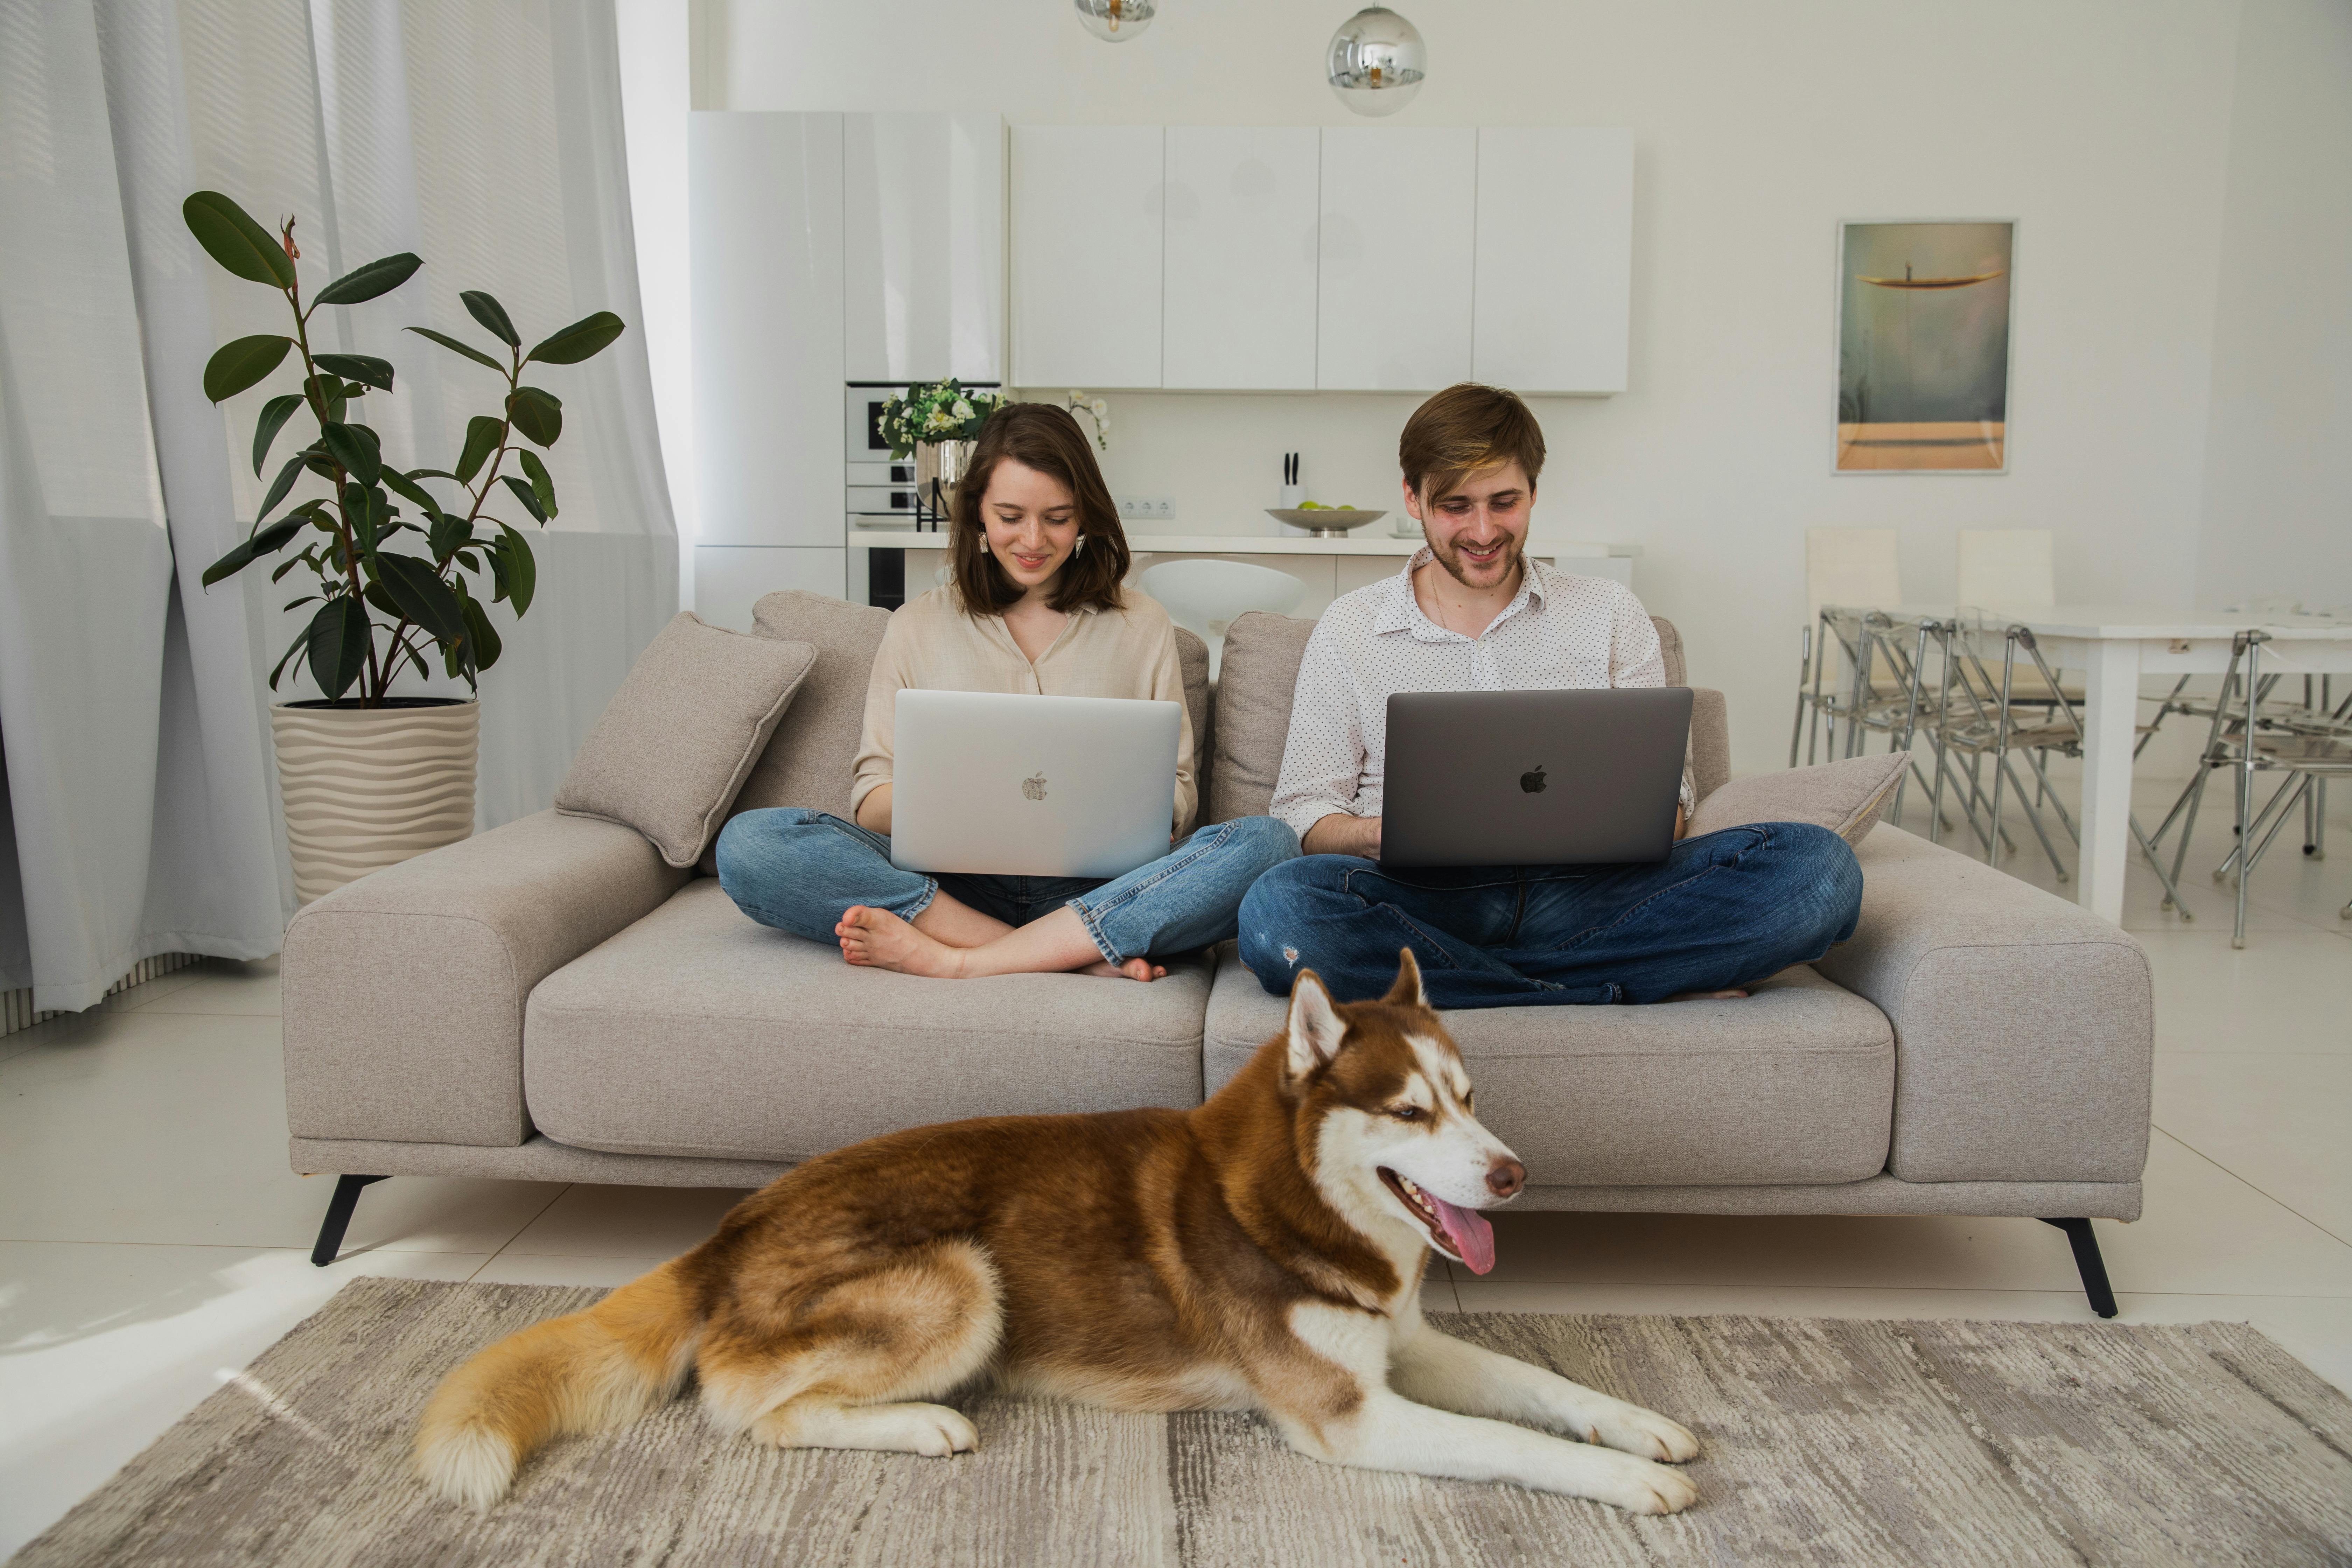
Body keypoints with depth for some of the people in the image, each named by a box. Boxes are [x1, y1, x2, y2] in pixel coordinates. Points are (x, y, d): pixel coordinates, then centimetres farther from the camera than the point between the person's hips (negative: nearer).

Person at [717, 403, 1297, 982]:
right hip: (954, 883, 0)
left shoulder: (1141, 625, 14)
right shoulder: (918, 627, 14)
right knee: (749, 842, -25)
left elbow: (1177, 795, 11)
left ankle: (953, 960, -29)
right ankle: (1083, 954, -29)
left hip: (1099, 889, 0)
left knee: (1267, 844, -29)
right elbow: (871, 800, 7)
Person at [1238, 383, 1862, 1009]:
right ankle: (1629, 986, -22)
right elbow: (1304, 815, 8)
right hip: (1427, 898, -1)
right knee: (1279, 907, -36)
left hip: (1587, 893, 2)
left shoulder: (1610, 612, 15)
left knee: (1817, 866, -23)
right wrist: (1384, 835, -15)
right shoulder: (1350, 628, 12)